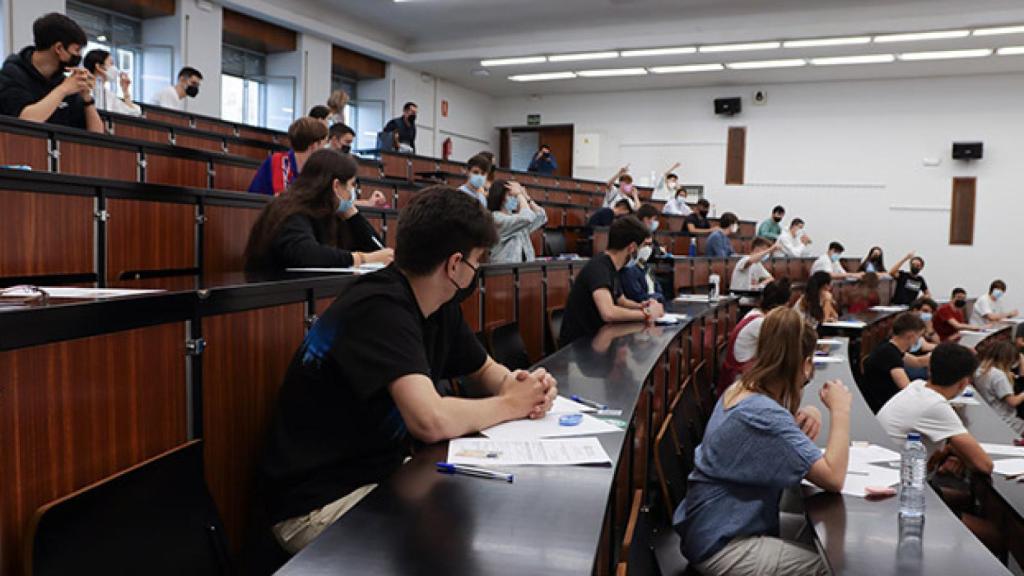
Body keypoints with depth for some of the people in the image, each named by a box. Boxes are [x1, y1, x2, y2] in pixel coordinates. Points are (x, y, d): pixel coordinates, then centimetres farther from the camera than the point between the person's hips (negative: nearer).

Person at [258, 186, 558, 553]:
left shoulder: (440, 307, 1)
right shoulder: (380, 308, -25)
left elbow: (485, 371, 16)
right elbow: (431, 421, -36)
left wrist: (514, 384, -8)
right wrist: (512, 404, -18)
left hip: (383, 471, 8)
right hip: (320, 503, -8)